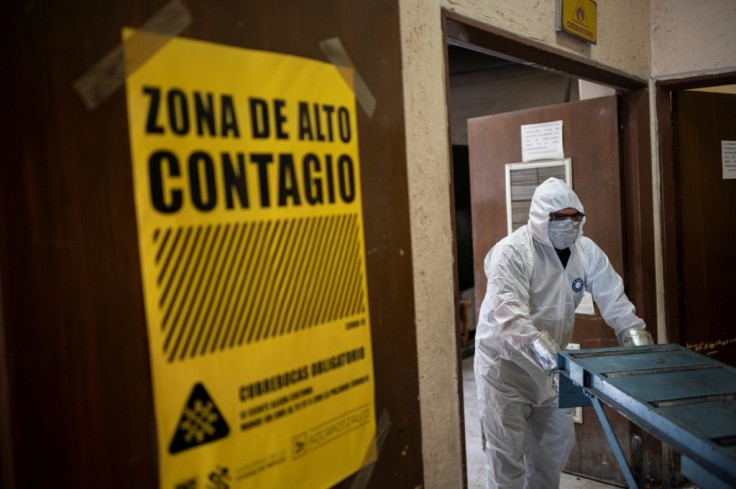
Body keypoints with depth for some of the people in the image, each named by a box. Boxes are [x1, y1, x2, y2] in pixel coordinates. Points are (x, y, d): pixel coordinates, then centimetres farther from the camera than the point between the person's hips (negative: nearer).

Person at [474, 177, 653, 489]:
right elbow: (509, 312, -33)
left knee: (557, 441, 18)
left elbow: (613, 299, -2)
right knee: (508, 451, 0)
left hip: (550, 364, 6)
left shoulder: (587, 251, -2)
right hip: (505, 361, -6)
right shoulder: (511, 252, -22)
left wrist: (635, 335, -18)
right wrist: (541, 348, -47)